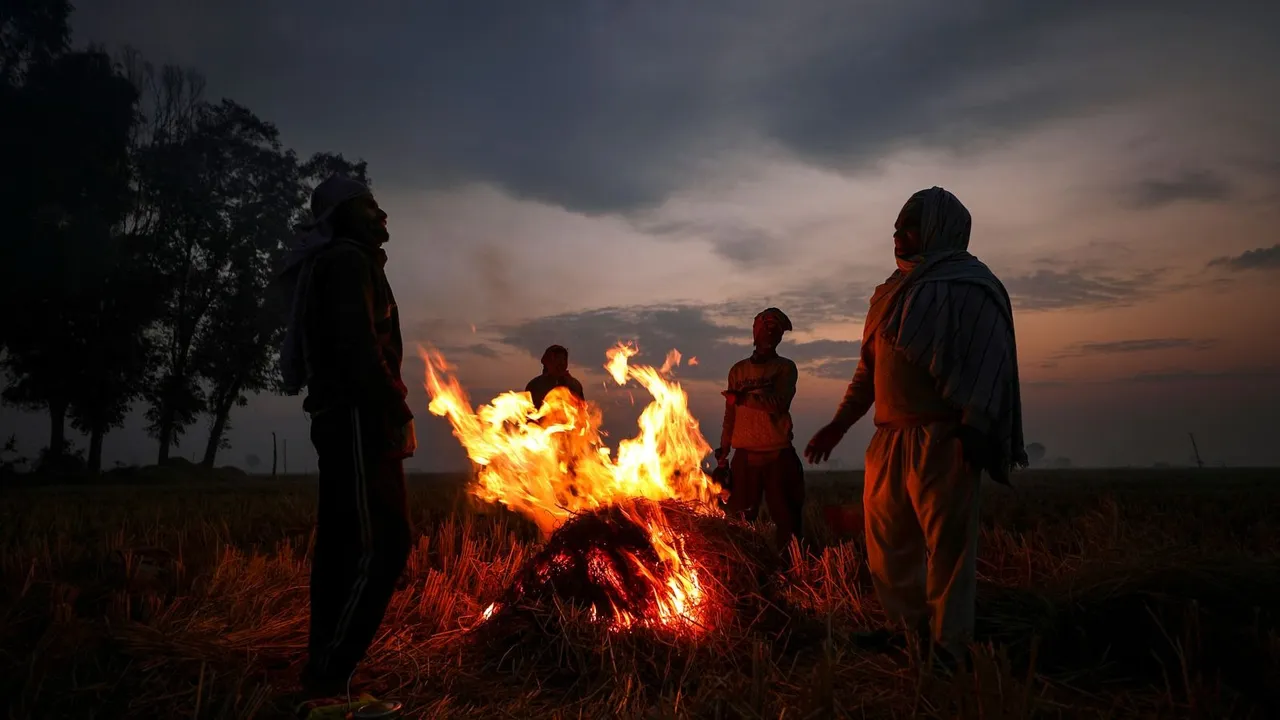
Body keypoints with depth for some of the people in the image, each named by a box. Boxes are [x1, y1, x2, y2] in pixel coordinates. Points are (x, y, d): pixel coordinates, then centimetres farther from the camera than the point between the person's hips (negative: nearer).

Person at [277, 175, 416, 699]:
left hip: (341, 417, 11)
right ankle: (329, 677, -12)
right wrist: (398, 411, -19)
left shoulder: (333, 264, 26)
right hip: (357, 416, -11)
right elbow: (358, 345, -19)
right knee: (382, 544, -14)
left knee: (343, 544, 11)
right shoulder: (348, 259, -5)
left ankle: (325, 672, 17)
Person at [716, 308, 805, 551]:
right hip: (744, 456, 2)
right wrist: (723, 454, 9)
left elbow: (778, 405, -10)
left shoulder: (785, 367, 7)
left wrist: (742, 397, -13)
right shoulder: (738, 370, 14)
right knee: (740, 521, -3)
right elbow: (730, 417, 14)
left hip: (778, 455, -1)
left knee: (787, 520, -2)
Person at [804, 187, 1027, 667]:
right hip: (889, 439, 8)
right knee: (887, 538, 13)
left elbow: (986, 366, -12)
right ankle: (910, 629, 29)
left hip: (941, 441, -8)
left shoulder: (968, 287, -3)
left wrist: (971, 433, -22)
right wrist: (838, 425, 19)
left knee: (947, 543, 0)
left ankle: (948, 646, 13)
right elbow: (868, 370, 21)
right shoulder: (895, 292, 18)